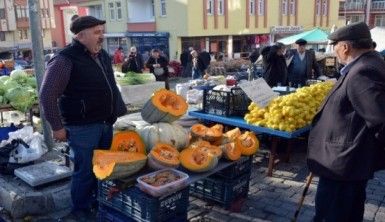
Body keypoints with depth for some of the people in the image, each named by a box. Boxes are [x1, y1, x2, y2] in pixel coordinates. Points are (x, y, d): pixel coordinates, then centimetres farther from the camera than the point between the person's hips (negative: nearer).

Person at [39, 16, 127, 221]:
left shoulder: (103, 55, 10)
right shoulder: (65, 60, -15)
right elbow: (47, 96, -15)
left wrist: (120, 111, 17)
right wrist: (57, 127, -12)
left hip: (106, 123, 8)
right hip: (83, 127, -7)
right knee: (85, 170, 3)